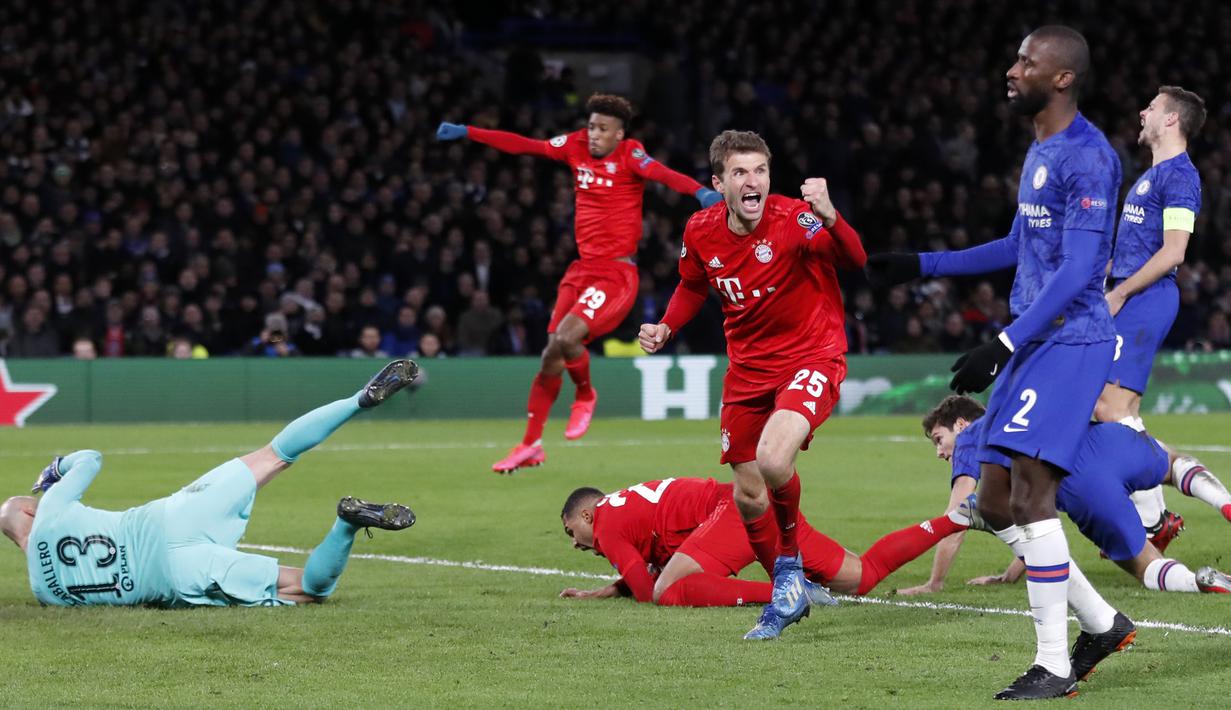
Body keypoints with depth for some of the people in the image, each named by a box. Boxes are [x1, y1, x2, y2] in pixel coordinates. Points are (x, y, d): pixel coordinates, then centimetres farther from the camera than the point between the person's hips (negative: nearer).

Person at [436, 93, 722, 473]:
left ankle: (586, 395, 8)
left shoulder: (630, 155, -10)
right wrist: (466, 132, 17)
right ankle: (531, 444, 19)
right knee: (552, 354, 6)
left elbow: (659, 172, -29)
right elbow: (524, 145, 15)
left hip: (616, 273, -6)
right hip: (582, 267, 6)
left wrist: (699, 191, -48)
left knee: (567, 337, -24)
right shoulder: (577, 146, 7)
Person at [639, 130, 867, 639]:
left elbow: (854, 261, -33)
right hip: (749, 368, 6)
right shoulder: (701, 232, -4)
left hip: (812, 358, -6)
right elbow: (692, 287, 17)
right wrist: (664, 329, 0)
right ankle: (788, 595, 33)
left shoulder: (795, 219, -19)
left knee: (773, 459, -30)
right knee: (748, 496, 9)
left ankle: (789, 565, -1)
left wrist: (828, 218, -51)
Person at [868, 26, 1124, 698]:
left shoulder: (1088, 157, -16)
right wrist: (924, 264, 28)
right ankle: (1100, 620, 21)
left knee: (1031, 489, -15)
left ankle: (1054, 665, -11)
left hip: (1068, 339, -10)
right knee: (996, 498, 10)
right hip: (1032, 341, 10)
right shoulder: (1039, 151, 15)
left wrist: (1004, 344, -26)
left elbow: (1078, 272, -22)